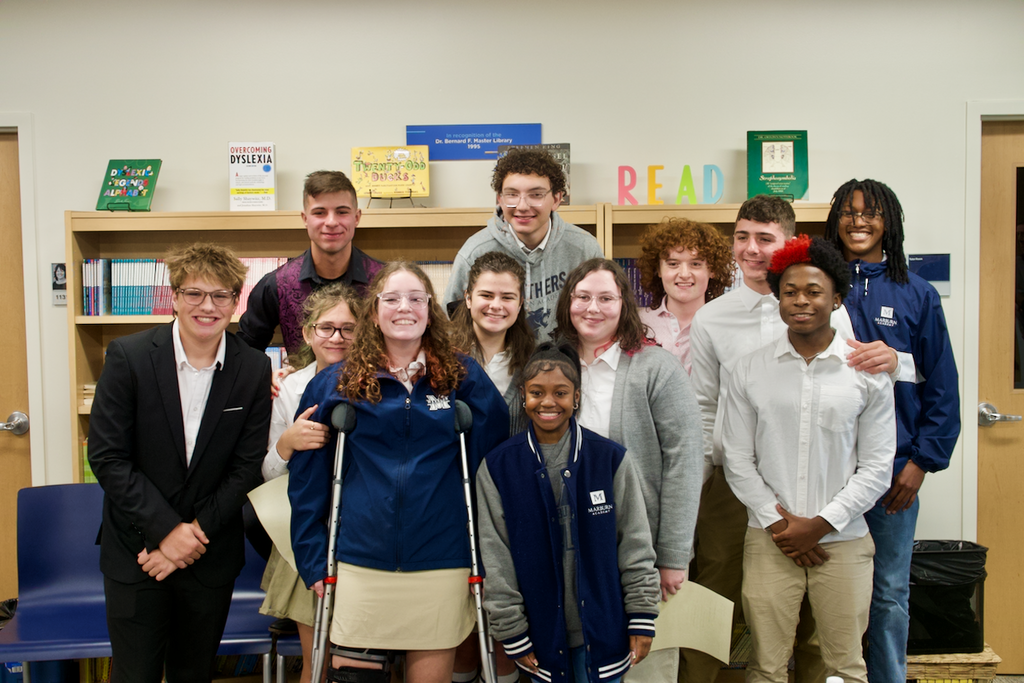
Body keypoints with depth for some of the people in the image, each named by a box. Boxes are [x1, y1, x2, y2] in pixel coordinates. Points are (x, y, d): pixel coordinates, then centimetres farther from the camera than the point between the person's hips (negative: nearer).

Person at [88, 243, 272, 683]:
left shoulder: (254, 369, -5)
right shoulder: (128, 357, -11)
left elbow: (247, 466, -2)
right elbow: (107, 457, -11)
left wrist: (195, 532, -10)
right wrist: (166, 530, -14)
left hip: (211, 555, 2)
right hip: (136, 550, -2)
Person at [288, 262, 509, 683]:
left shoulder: (464, 378, 3)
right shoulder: (335, 384, 3)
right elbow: (307, 479, 5)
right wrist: (313, 560, 1)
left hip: (442, 566, 0)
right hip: (361, 565, 0)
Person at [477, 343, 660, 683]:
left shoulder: (611, 458, -3)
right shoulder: (497, 467, -3)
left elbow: (636, 544, 1)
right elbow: (495, 559, -1)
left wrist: (642, 620, -1)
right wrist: (512, 632, -2)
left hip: (602, 627, 0)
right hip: (542, 630, 0)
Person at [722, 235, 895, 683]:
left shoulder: (869, 372, 0)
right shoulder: (749, 370, 2)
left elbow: (876, 467, -1)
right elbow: (737, 460, 3)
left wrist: (821, 524, -7)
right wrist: (776, 521, -6)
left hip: (843, 542, 0)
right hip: (769, 541, 0)